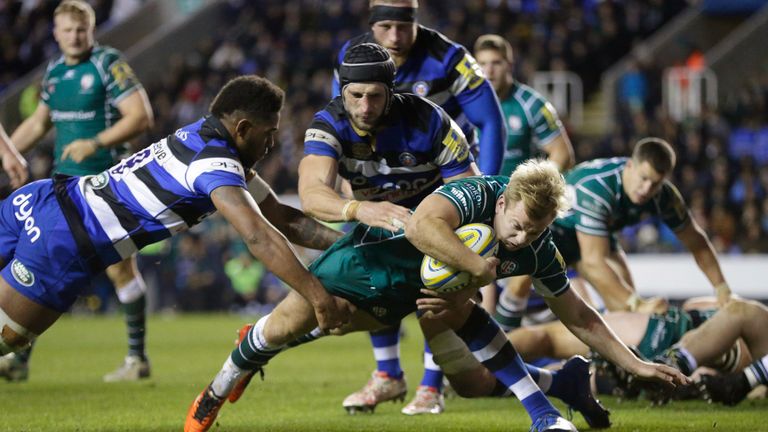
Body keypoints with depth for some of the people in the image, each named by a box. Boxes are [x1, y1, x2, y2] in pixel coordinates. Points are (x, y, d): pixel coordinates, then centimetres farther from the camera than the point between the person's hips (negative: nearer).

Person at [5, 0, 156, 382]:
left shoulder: (108, 64, -10)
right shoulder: (54, 72, 11)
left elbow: (141, 117, -17)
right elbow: (38, 122, 26)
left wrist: (95, 143, -25)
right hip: (64, 180, 6)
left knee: (121, 269, -4)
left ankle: (137, 358, 8)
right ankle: (18, 356, 5)